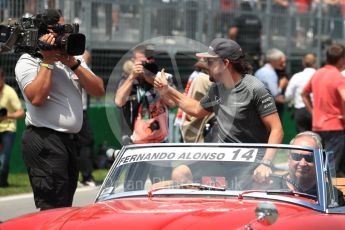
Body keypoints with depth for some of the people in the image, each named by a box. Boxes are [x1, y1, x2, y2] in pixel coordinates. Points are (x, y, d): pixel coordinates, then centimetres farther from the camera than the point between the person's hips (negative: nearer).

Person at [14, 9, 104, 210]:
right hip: (44, 141, -8)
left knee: (65, 209, 11)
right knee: (53, 211, -13)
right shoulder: (27, 62, -4)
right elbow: (37, 97, -20)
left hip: (70, 141, 8)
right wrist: (47, 61, -12)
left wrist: (73, 64, -6)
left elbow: (99, 90, 6)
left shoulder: (75, 59, 17)